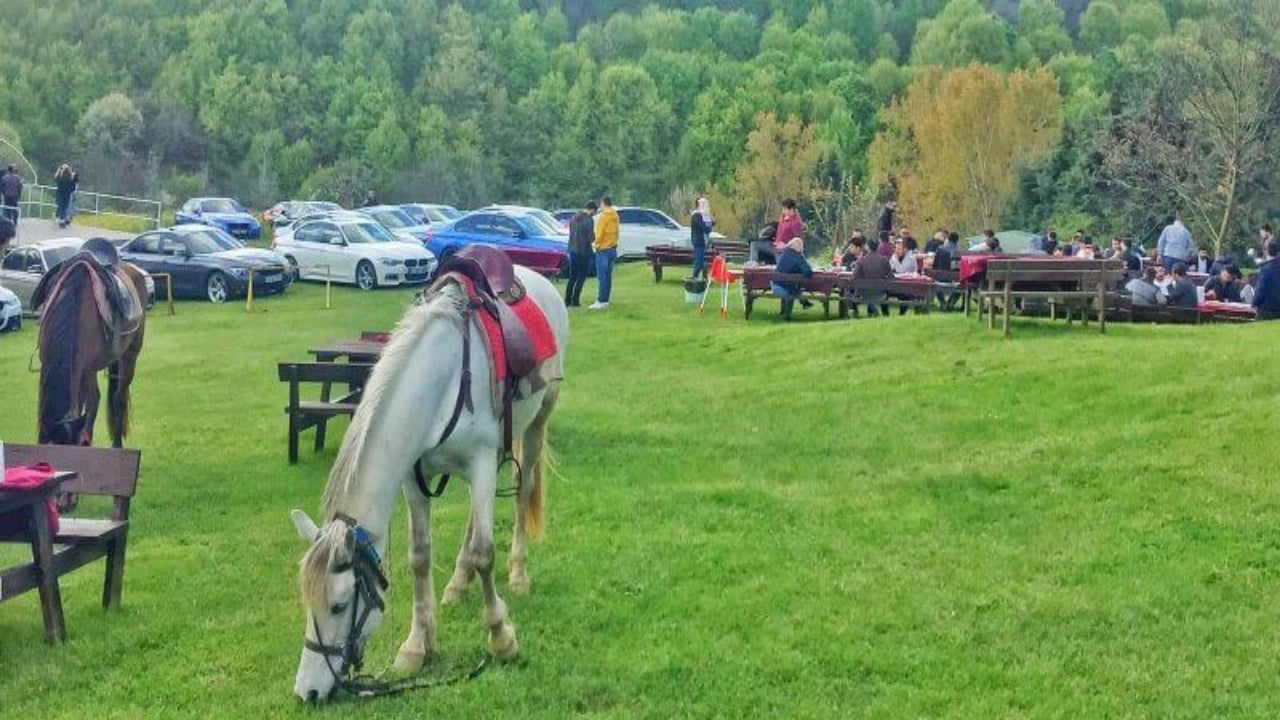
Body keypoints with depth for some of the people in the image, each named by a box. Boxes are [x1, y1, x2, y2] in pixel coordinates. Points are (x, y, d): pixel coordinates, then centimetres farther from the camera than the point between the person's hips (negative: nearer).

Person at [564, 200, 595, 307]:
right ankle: (575, 300, 2)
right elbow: (590, 238, -16)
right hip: (583, 251, -7)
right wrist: (594, 237, 5)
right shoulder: (589, 220, -14)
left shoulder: (574, 218, 9)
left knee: (572, 276, 15)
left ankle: (567, 300, 14)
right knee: (581, 277, 3)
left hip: (572, 250, 7)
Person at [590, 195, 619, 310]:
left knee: (602, 276, -7)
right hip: (613, 248, 8)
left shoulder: (603, 216, -14)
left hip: (603, 249, -8)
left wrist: (596, 244, 0)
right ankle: (605, 300, 14)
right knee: (608, 276, 11)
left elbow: (599, 233, -15)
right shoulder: (615, 216, 10)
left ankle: (601, 301, -9)